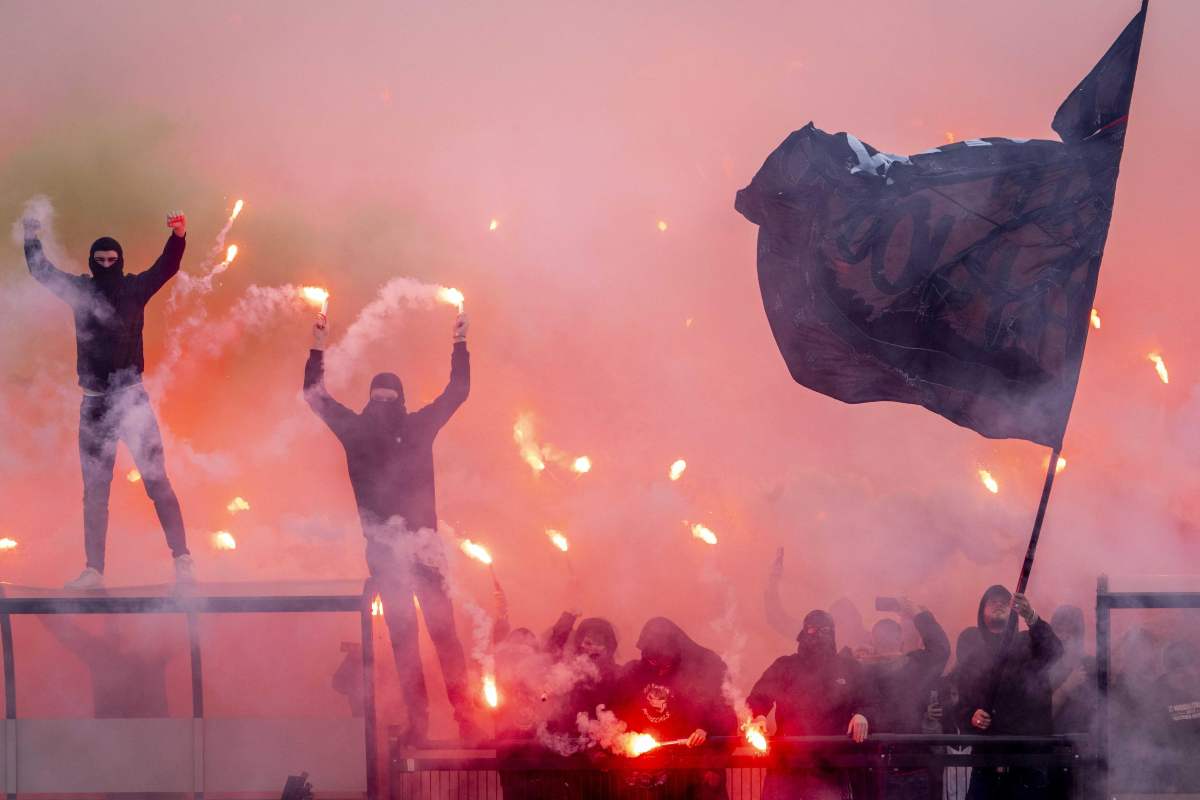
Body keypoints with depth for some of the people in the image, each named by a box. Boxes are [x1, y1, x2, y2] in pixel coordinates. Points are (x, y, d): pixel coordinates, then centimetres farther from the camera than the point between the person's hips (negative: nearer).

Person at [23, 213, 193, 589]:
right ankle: (93, 570, 8)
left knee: (156, 480, -9)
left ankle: (182, 559, -8)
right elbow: (42, 271, 18)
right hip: (94, 404, 3)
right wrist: (32, 239, 9)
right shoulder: (80, 290, 7)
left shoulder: (135, 288, 1)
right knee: (94, 490, 6)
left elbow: (167, 266, -9)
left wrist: (178, 236, -24)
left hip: (133, 399, -3)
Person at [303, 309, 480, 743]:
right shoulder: (357, 431, 6)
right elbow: (315, 396, 7)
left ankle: (465, 716, -9)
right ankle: (417, 720, 1)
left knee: (443, 628, -7)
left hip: (423, 542, -1)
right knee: (402, 634, 1)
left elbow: (456, 392, 15)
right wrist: (318, 349, 1)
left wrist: (460, 344, 11)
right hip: (384, 547, 1)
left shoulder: (417, 428, 7)